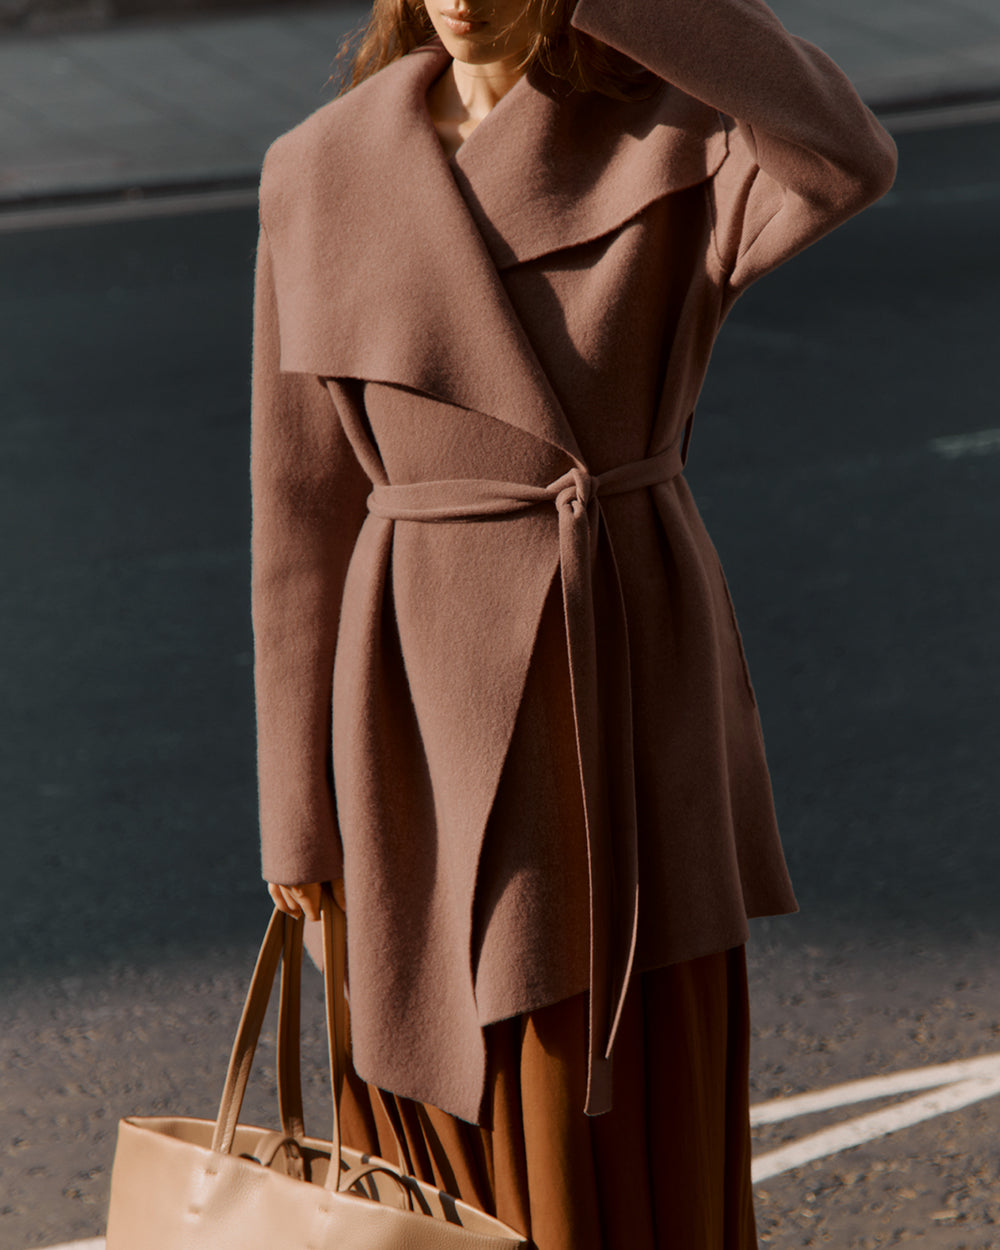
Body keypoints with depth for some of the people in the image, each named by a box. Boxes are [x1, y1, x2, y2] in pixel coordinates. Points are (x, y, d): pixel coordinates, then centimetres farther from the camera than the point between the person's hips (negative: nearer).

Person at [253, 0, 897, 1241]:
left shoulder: (684, 139, -4)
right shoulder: (323, 175, -3)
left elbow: (851, 161, -28)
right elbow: (303, 502, 0)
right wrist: (299, 807, 2)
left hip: (634, 676, 0)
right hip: (438, 689, 0)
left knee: (649, 1133, 6)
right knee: (458, 1138, 9)